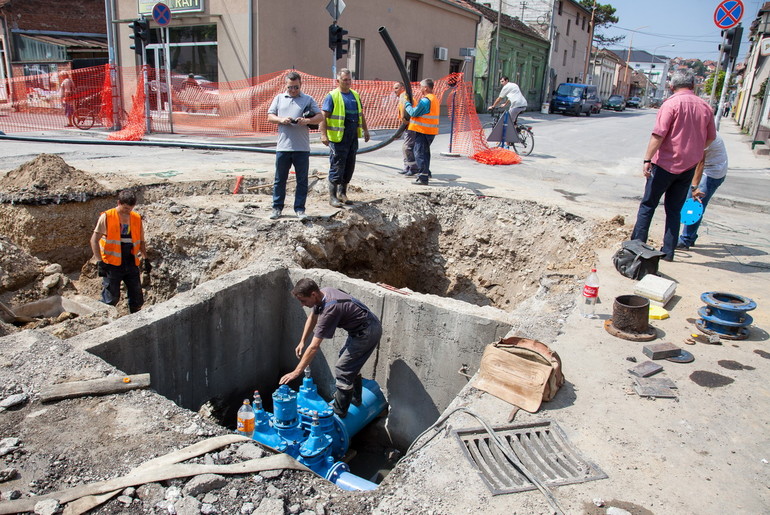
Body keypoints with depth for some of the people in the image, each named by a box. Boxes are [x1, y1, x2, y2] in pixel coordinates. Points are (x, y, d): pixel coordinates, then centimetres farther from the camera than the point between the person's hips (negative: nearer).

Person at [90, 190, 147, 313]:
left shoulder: (137, 218, 7)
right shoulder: (107, 217, -6)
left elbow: (141, 241, 16)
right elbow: (94, 239, -6)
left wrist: (145, 258, 8)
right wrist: (99, 261, -14)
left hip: (131, 263, 4)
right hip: (112, 264, -4)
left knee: (137, 299, 6)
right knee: (111, 298, -2)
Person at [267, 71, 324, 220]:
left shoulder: (308, 99, 8)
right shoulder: (279, 98, 13)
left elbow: (320, 116, 3)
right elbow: (270, 116, 11)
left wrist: (307, 121, -15)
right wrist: (281, 120, -9)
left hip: (302, 148, -1)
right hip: (282, 147, 1)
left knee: (302, 180, 3)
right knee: (280, 179, 7)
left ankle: (300, 209, 12)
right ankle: (277, 207, 17)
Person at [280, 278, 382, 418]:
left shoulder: (329, 309, -30)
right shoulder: (322, 293, -3)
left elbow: (314, 347, -29)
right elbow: (312, 318, 16)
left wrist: (296, 372, -24)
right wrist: (302, 342, 14)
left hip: (368, 333, -10)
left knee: (343, 369, -5)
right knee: (351, 362, 25)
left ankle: (339, 413, 8)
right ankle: (355, 398, 42)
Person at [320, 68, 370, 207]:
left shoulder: (355, 95, 14)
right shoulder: (332, 96, -6)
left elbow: (361, 114, 24)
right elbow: (324, 116, -12)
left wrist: (365, 130, 20)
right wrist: (324, 134, -21)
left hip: (353, 137, 7)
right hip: (338, 138, -7)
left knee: (349, 167, 12)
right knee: (337, 168, -4)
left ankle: (342, 193, 25)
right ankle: (333, 197, 6)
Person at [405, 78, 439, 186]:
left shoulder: (425, 100, -17)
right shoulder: (434, 99, 15)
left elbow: (413, 113, -14)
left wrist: (407, 104, 1)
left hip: (423, 131, -10)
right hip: (431, 131, 10)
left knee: (419, 153, -7)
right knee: (425, 152, 21)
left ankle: (423, 178, -9)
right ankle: (426, 173, 33)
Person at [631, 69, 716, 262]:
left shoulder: (671, 104, -10)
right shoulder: (705, 107, 7)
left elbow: (658, 135, -19)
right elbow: (711, 138, 17)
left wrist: (647, 160, -19)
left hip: (666, 163, -5)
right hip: (689, 166, 5)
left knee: (648, 205, 6)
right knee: (674, 209, 12)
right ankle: (668, 251, 13)